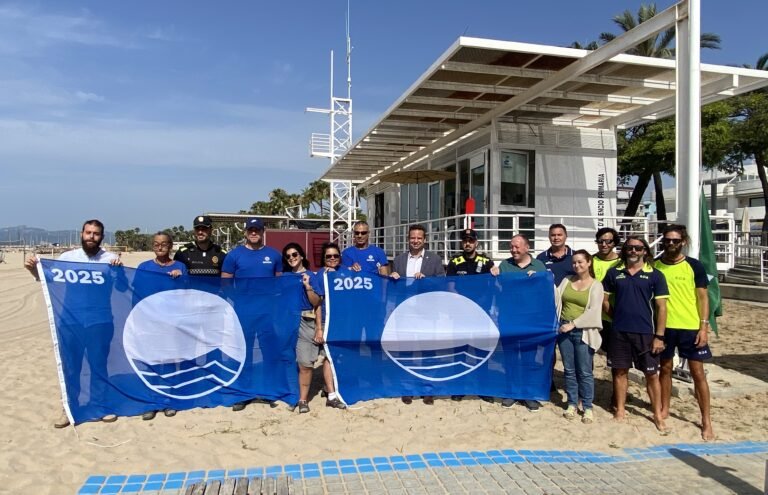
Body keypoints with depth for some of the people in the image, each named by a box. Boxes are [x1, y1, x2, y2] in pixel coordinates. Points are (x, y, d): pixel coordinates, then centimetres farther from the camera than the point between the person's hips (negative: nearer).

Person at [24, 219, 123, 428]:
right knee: (70, 365, 10)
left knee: (99, 364, 9)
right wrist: (33, 269, -11)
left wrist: (119, 269, -30)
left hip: (99, 321, -2)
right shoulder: (67, 257, 6)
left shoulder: (110, 258, 0)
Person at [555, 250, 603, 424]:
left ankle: (588, 407, 12)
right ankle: (572, 404, 20)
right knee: (569, 370, 9)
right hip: (564, 329, 3)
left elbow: (594, 311, -10)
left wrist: (573, 324, -17)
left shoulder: (596, 285, -1)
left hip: (583, 332, -3)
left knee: (584, 371, 1)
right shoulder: (567, 280, 11)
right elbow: (556, 299, 4)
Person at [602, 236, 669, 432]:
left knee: (651, 374, 5)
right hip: (619, 332, 2)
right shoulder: (614, 273, 3)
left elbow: (661, 307, -4)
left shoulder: (655, 275, -3)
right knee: (620, 371, 10)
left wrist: (659, 336, -8)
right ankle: (620, 410, 23)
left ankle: (658, 415, 18)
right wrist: (618, 317, 7)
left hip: (646, 332, -2)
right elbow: (605, 300, 11)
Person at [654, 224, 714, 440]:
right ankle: (664, 410, 28)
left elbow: (703, 297, -3)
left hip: (691, 327, -2)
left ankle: (706, 420, 12)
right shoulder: (655, 265, 1)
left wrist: (704, 327, -9)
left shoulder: (694, 266, -4)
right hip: (664, 326, 2)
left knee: (697, 372, 2)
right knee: (665, 368, 13)